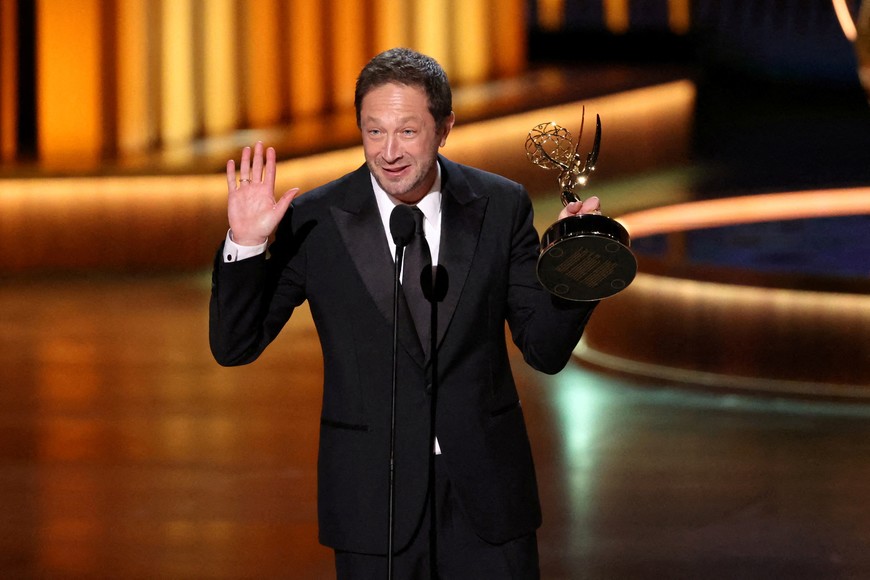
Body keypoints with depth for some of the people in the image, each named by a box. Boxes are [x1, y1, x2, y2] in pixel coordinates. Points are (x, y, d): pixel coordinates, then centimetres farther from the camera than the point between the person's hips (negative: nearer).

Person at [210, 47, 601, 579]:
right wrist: (246, 247, -18)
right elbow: (234, 347, -3)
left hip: (485, 493, 1)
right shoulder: (314, 221, -6)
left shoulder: (501, 206, -1)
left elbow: (545, 350, 1)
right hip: (374, 492, -1)